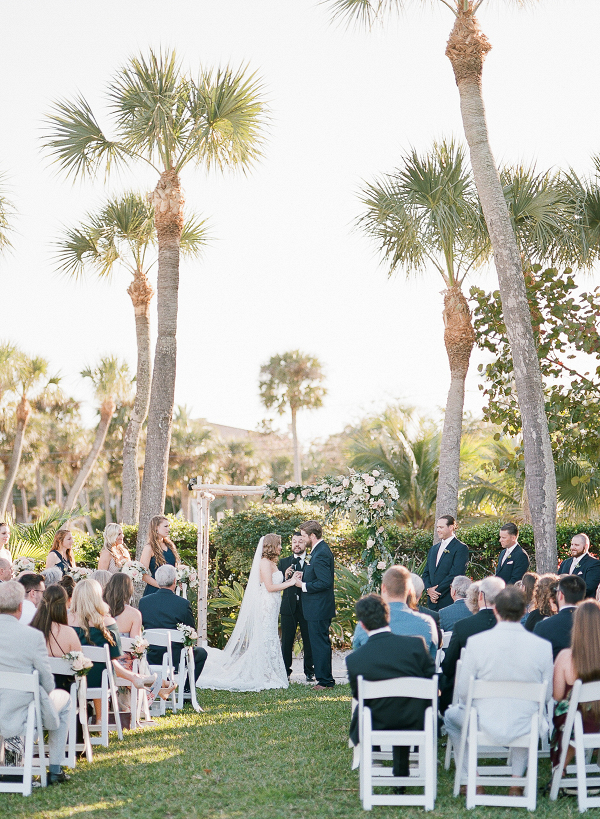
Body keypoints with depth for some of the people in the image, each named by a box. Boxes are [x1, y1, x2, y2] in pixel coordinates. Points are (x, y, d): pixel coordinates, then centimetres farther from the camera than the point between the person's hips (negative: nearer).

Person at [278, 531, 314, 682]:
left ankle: (309, 672, 14)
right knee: (286, 641, 3)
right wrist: (285, 577, -14)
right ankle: (285, 672, 13)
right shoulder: (283, 562, 12)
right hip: (288, 607, 2)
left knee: (309, 641, 3)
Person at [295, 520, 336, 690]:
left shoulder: (320, 554, -21)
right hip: (319, 607, 11)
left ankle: (325, 680, 3)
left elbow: (325, 582, -26)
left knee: (320, 643, -4)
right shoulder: (321, 550, 13)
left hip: (319, 608, -11)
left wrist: (304, 585, -17)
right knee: (320, 643, 16)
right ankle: (325, 678, 23)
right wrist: (304, 578, 8)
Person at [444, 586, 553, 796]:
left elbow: (464, 693, -7)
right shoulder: (542, 646, -10)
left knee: (451, 715, 31)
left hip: (487, 727, -2)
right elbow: (547, 696, 0)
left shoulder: (476, 641, -14)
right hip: (525, 729, 2)